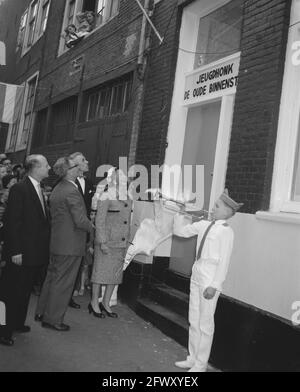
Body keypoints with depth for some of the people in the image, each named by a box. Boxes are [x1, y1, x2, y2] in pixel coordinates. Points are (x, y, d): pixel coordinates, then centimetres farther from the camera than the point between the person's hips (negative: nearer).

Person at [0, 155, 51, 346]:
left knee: (25, 291, 19)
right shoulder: (19, 189, -13)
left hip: (36, 252, 8)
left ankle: (18, 323, 34)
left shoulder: (39, 190, 11)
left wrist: (44, 247, 8)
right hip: (22, 254, -8)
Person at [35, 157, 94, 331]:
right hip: (70, 245, -9)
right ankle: (53, 319, 12)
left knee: (52, 277, 19)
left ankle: (42, 312, 31)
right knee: (63, 282, 2)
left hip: (56, 242, 9)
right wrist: (92, 227, -3)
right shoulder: (72, 191, -19)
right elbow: (80, 221, -23)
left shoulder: (57, 189, 11)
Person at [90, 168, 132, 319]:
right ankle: (94, 303, 17)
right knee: (101, 272, 2)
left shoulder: (127, 199, 10)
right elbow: (99, 221, -12)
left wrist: (127, 241, 13)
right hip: (106, 242, -7)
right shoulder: (106, 197, -10)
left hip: (121, 243, 7)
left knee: (116, 274, 11)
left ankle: (106, 304, 23)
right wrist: (103, 242, -16)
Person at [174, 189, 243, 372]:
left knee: (205, 323, 6)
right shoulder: (204, 225, 7)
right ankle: (193, 358, 34)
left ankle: (201, 364, 22)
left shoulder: (226, 231, -14)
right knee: (194, 319, 18)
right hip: (197, 274, 8)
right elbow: (180, 231, 15)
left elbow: (224, 261, -16)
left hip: (210, 278, -7)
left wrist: (214, 285, -17)